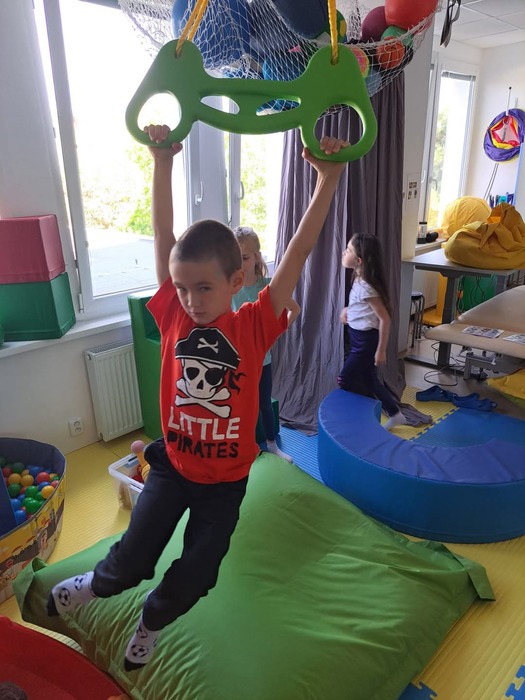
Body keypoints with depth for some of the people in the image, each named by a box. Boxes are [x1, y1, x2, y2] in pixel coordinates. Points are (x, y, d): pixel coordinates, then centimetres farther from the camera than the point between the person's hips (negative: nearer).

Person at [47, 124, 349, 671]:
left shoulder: (254, 326, -17)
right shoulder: (174, 317, -12)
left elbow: (298, 252, -21)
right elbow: (164, 238, -13)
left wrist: (327, 180, -26)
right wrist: (162, 164, -15)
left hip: (225, 477, 0)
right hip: (174, 464, 1)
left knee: (195, 576, 14)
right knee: (130, 560, 10)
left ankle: (153, 618, 48)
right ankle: (96, 584, 47)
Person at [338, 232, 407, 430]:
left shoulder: (366, 287, -25)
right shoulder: (359, 278, 2)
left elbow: (384, 318, -23)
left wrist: (381, 350, -20)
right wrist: (348, 309, 10)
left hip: (366, 340, -10)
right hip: (360, 338, 10)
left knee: (346, 381, 0)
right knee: (368, 381, 19)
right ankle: (395, 415, 35)